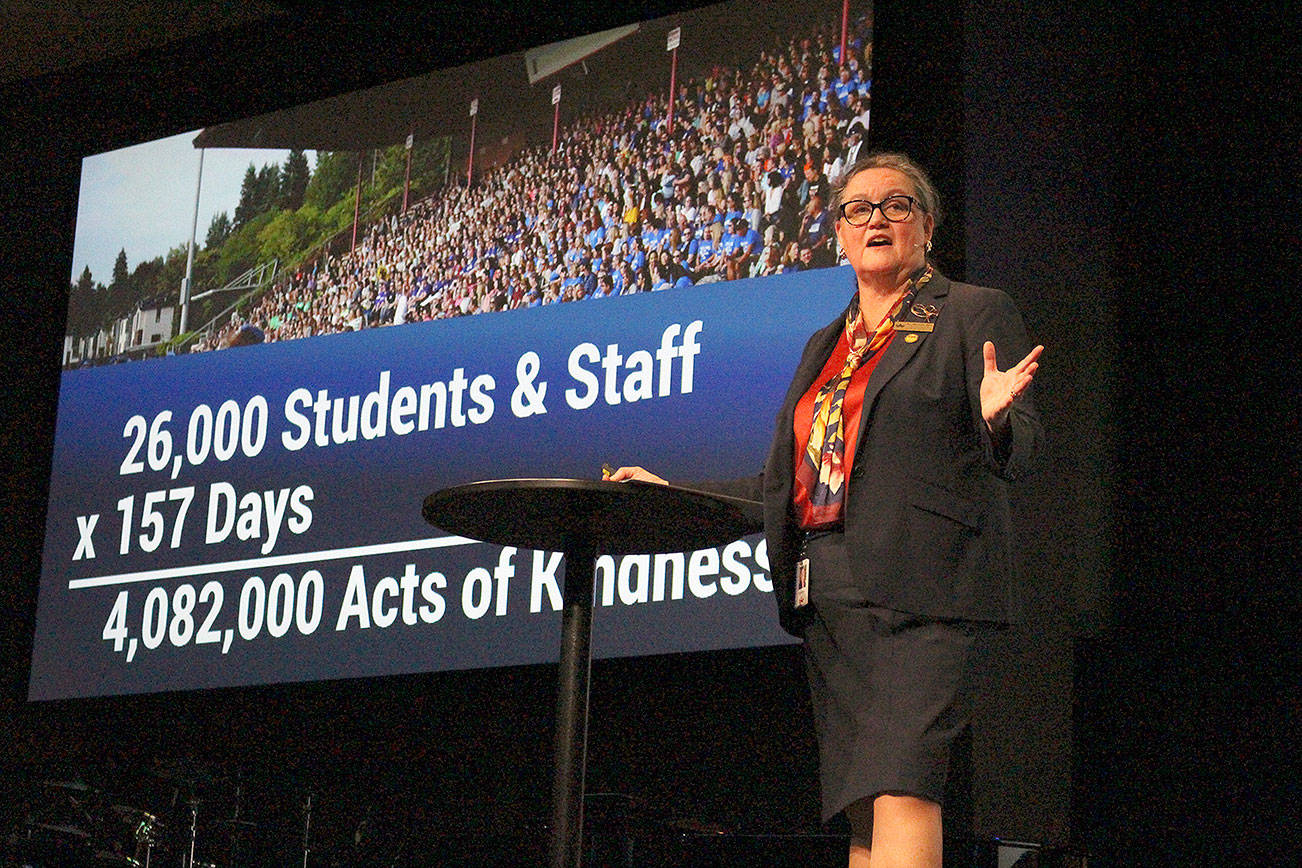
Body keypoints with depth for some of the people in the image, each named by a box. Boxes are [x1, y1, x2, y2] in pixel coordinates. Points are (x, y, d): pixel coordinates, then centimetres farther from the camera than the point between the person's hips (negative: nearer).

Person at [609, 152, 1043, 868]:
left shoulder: (975, 314, 6)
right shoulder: (826, 346, 24)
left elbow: (1020, 454, -3)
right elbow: (789, 484, 25)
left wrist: (995, 417, -26)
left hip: (922, 591, -6)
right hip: (829, 596, 6)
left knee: (899, 791, -20)